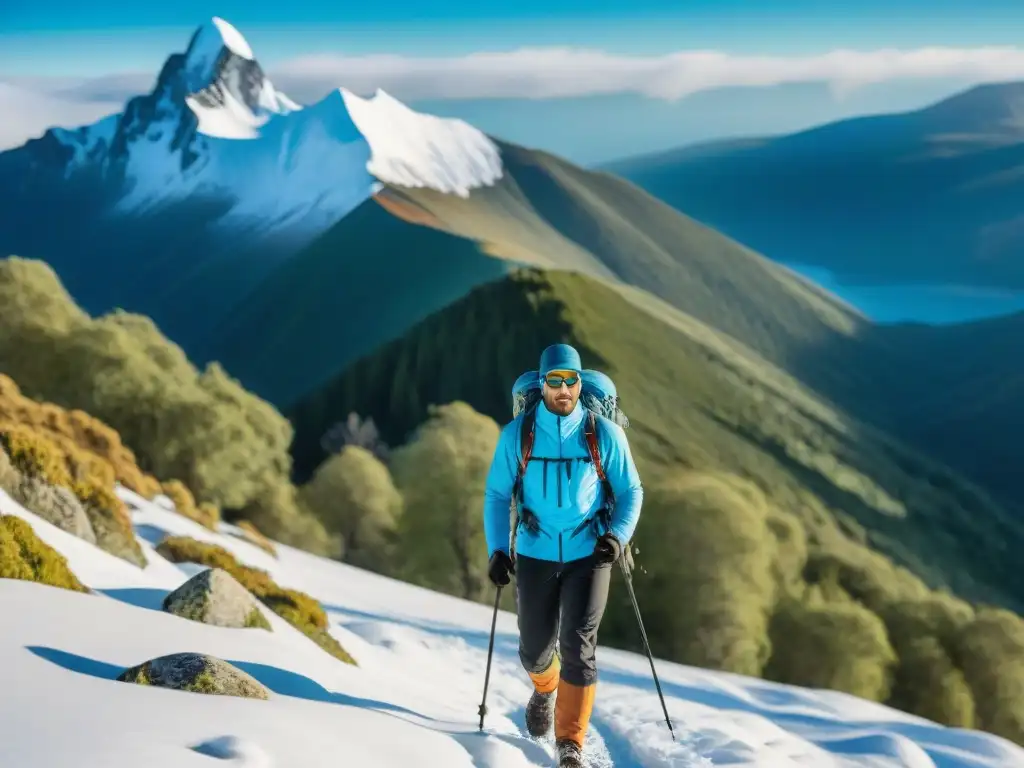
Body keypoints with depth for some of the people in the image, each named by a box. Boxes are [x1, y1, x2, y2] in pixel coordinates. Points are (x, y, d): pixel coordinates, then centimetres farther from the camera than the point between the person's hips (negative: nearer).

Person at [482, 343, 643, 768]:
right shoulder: (516, 434, -4)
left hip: (588, 553, -1)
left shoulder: (605, 434, -5)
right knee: (534, 649, 10)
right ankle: (545, 689, 47)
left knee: (578, 645, -13)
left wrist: (618, 536, -13)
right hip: (534, 553, 1)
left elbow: (631, 490, 4)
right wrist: (497, 550, -5)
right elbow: (497, 494, 4)